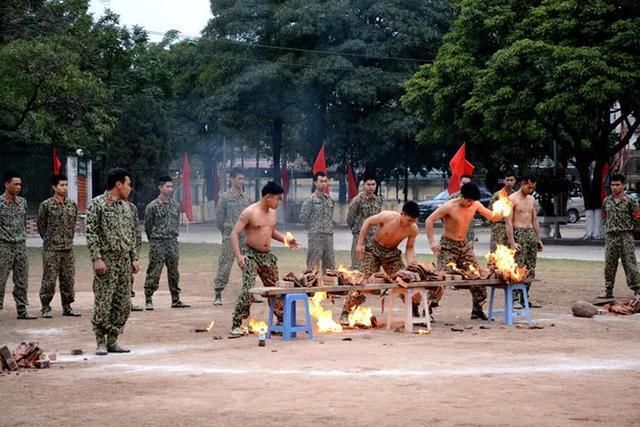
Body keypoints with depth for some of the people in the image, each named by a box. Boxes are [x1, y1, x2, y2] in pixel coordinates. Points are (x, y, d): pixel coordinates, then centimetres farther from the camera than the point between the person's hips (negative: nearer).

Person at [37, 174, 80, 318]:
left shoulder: (72, 205, 7)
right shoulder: (46, 205, -6)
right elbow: (41, 226, 3)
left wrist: (68, 239, 14)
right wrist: (50, 240, 9)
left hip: (68, 248, 4)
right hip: (51, 249, -4)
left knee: (68, 279, 6)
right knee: (49, 279, -3)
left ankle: (67, 307, 15)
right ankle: (46, 308, 4)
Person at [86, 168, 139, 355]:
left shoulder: (125, 206, 15)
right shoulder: (97, 204, -7)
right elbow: (91, 234, -12)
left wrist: (133, 258, 14)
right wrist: (97, 258, -18)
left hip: (124, 262, 7)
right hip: (106, 261, -7)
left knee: (123, 304, 6)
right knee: (103, 304, -6)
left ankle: (112, 340, 14)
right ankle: (101, 343, 2)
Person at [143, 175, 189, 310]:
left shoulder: (175, 205, 8)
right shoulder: (152, 206, -7)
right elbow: (147, 226, 0)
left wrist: (174, 235, 13)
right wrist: (154, 240, 8)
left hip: (172, 242, 5)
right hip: (157, 243, -5)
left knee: (174, 271, 9)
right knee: (154, 272, -5)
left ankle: (175, 300, 16)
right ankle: (148, 300, 0)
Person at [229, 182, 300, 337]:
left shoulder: (272, 212, 8)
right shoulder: (250, 212, -15)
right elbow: (234, 234, -16)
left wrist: (286, 240, 9)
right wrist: (238, 255, -27)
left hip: (267, 256, 7)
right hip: (250, 254, -7)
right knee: (248, 289, -18)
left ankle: (282, 320, 27)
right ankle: (236, 325, -14)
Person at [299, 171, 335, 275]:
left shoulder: (329, 200, 11)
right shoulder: (310, 200, -7)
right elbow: (303, 218, -8)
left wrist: (329, 227, 9)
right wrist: (314, 226, -1)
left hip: (329, 235, 6)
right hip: (316, 236, -6)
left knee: (330, 264, 8)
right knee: (313, 264, -5)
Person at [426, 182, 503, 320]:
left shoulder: (475, 205, -2)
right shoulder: (449, 207, -19)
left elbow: (493, 217, 6)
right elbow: (429, 221, -18)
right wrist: (432, 241, -27)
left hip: (465, 245, 6)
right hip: (448, 245, -6)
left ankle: (477, 309, 19)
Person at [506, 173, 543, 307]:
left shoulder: (531, 199, 16)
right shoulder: (512, 199, -5)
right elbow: (508, 222, -11)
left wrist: (538, 239, 15)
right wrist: (512, 242, -18)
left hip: (531, 233, 7)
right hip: (518, 234, -7)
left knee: (530, 270, 5)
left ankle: (525, 297, 12)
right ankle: (515, 299, -10)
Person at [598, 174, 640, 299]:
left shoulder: (629, 201, -2)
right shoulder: (607, 201, 11)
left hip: (626, 235, -4)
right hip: (610, 236, 4)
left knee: (630, 264, -6)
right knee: (609, 265, 6)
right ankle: (608, 291, 14)